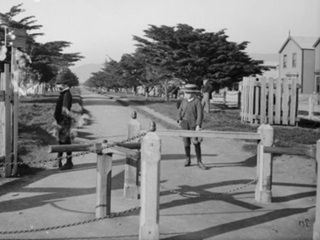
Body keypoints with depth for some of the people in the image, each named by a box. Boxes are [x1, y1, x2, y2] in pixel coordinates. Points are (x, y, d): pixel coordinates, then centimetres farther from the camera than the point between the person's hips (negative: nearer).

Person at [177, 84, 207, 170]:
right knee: (186, 142, 6)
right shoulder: (184, 101, 8)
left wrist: (198, 125, -17)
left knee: (196, 143, -8)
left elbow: (200, 114, -11)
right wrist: (179, 119, -3)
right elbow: (180, 111, 14)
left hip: (194, 123, -4)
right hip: (185, 123, 4)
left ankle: (199, 162, 1)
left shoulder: (197, 101, -7)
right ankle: (188, 159, 21)